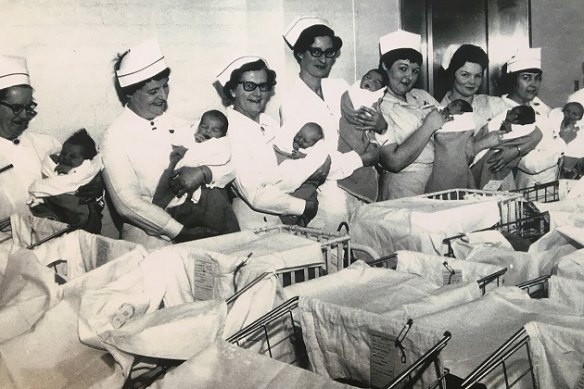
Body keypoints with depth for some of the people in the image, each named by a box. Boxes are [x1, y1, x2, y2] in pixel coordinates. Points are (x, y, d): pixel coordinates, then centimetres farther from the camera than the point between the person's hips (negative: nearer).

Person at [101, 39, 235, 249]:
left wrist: (203, 173, -10)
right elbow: (128, 205, -12)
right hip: (151, 239, -6)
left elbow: (229, 168, 10)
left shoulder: (177, 126, 12)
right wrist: (182, 233, -17)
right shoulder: (116, 137, -3)